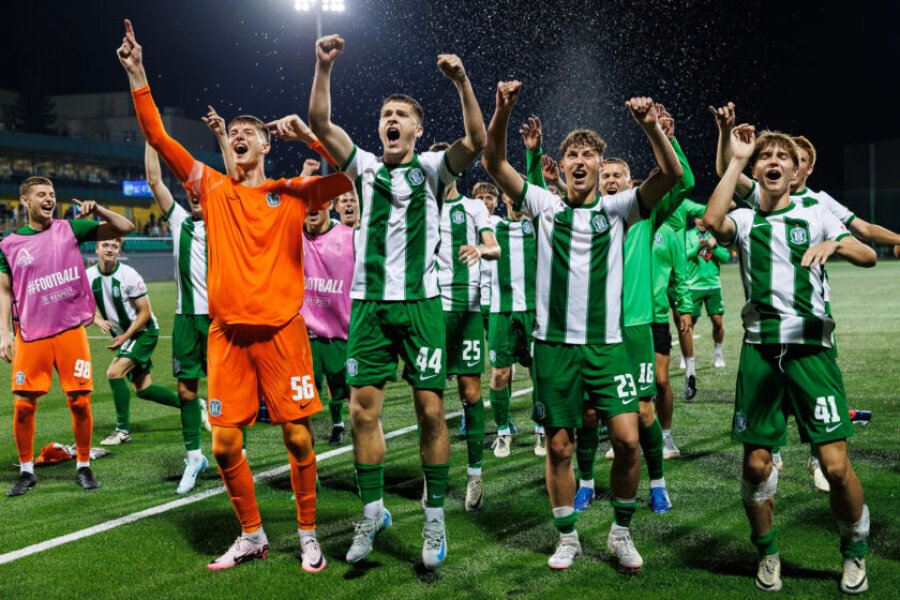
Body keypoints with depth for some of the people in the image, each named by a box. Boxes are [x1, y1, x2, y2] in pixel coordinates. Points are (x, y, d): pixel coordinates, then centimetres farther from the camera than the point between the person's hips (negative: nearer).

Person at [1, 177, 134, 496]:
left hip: (71, 330, 0)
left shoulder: (70, 229, 4)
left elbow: (126, 228, 4)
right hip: (30, 337, 0)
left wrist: (97, 210, -12)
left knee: (80, 402, 0)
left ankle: (83, 467, 17)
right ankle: (26, 470, 17)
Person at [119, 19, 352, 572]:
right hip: (228, 331, 2)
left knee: (299, 437, -1)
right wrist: (137, 75, 1)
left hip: (282, 328, -2)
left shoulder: (292, 194, 7)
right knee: (225, 444, 2)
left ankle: (309, 535, 16)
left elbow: (349, 174, -1)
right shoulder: (213, 189, 11)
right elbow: (158, 137, 7)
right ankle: (252, 537, 21)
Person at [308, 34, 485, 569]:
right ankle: (373, 511, 17)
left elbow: (476, 142, -14)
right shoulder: (366, 167, 9)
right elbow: (321, 124, -3)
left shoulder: (431, 168, 5)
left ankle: (435, 517, 10)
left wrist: (463, 82, -26)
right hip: (369, 303, 2)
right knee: (364, 409, 1)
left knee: (431, 409, -3)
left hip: (420, 303, -2)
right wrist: (324, 68, -16)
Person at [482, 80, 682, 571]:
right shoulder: (544, 206, 6)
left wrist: (650, 126, -24)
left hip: (606, 343, 0)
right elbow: (494, 164, -4)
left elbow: (672, 175, -7)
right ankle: (567, 537, 22)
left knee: (627, 440, -7)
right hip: (554, 343, 0)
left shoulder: (616, 209, 5)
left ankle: (621, 531, 15)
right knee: (558, 446, 5)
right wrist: (503, 111, -20)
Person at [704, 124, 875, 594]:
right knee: (756, 462, 1)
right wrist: (736, 160, -5)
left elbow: (868, 256, -1)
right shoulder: (745, 220, 11)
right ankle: (767, 551, 24)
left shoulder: (815, 215, 11)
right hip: (760, 348, 1)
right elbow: (712, 222, -13)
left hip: (811, 347, -1)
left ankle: (854, 551, 18)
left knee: (835, 464, -7)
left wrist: (835, 244, -22)